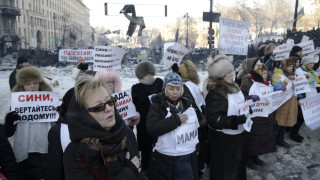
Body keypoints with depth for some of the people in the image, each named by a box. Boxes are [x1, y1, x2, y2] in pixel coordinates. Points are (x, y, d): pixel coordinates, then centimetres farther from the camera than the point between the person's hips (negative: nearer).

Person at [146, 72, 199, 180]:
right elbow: (151, 129, -24)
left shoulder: (188, 105, 5)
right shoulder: (157, 106, -9)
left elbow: (195, 126, 19)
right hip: (164, 160, -4)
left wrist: (194, 145, 17)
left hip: (187, 158, 4)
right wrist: (176, 119, -21)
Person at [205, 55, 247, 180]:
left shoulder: (233, 86, 4)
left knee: (237, 164, 26)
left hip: (237, 134, 8)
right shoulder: (215, 93, -23)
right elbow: (213, 119, -28)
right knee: (225, 169, 11)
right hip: (223, 138, -8)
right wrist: (236, 120, -31)